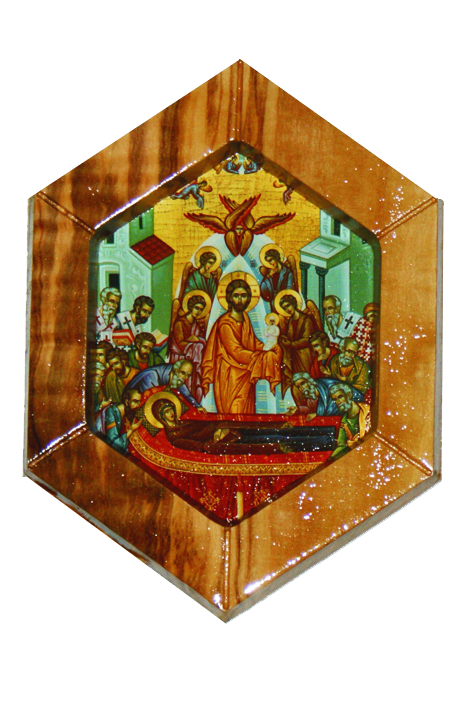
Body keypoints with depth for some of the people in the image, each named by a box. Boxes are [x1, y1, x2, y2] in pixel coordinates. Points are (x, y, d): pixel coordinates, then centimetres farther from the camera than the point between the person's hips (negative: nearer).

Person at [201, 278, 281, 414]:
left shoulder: (245, 318, 9)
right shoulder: (225, 323, -16)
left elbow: (252, 342, 17)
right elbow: (237, 353, -19)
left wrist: (269, 348, -1)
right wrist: (265, 357, -14)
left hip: (245, 377, 8)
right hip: (230, 378, -7)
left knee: (248, 413, 7)